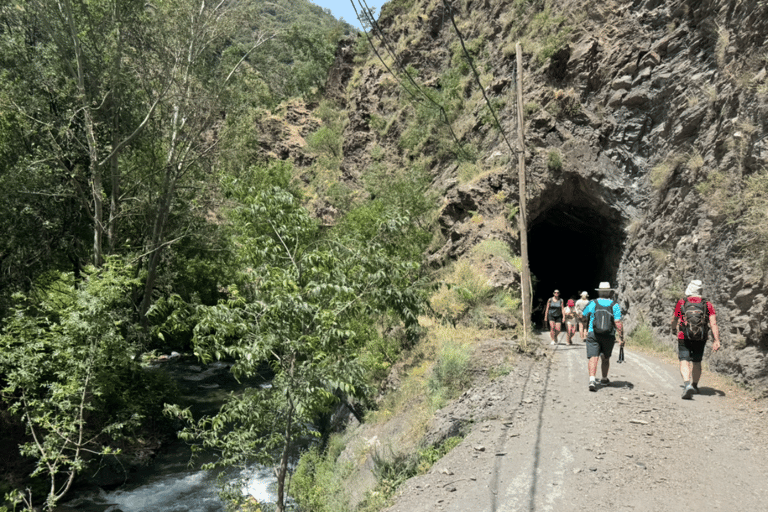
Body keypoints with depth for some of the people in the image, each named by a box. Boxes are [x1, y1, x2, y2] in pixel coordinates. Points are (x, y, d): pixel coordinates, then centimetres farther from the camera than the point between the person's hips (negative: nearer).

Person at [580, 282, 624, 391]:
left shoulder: (593, 303, -2)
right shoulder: (615, 305, -4)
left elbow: (582, 315, 13)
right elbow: (618, 323, -12)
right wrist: (621, 338, -8)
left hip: (593, 336, -1)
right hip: (609, 337, 1)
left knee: (593, 358, -8)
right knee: (606, 358, 21)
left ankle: (592, 380, -28)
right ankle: (604, 379, 35)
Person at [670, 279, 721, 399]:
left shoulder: (681, 303, -1)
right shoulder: (708, 305, 2)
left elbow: (674, 322, 11)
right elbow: (713, 323, -9)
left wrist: (675, 327, 34)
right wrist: (717, 341, -12)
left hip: (684, 338, -3)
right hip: (700, 339, 3)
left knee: (684, 362, -7)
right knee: (696, 362, 20)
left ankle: (687, 385, -31)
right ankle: (694, 386, 36)